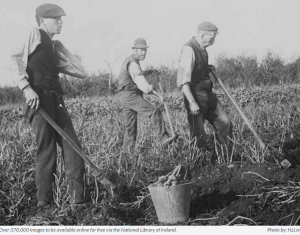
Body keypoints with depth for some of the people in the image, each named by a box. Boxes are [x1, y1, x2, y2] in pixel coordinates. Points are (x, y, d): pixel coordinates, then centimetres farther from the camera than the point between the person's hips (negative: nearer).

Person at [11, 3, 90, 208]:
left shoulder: (54, 47, 24)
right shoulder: (36, 35, 3)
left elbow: (82, 72, 22)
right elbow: (17, 61, -10)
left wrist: (62, 48, 20)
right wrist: (27, 88, -22)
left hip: (56, 101, 8)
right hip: (39, 100, -7)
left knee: (72, 147, 0)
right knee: (47, 151, -7)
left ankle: (79, 197, 1)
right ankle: (44, 202, 2)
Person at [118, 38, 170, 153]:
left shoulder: (131, 61, 16)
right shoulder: (133, 64, -17)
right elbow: (142, 84, -24)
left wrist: (150, 71, 22)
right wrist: (158, 94, -19)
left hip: (127, 97, 10)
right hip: (130, 96, -10)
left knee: (131, 127, 11)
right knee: (155, 112, -18)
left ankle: (127, 151, 14)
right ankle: (163, 138, -22)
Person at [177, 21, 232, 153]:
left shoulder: (202, 49, 9)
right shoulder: (189, 49, -19)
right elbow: (182, 80, -24)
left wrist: (208, 69, 11)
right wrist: (192, 102, -27)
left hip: (208, 95, 9)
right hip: (196, 96, -9)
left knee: (224, 122, 7)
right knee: (198, 134, -1)